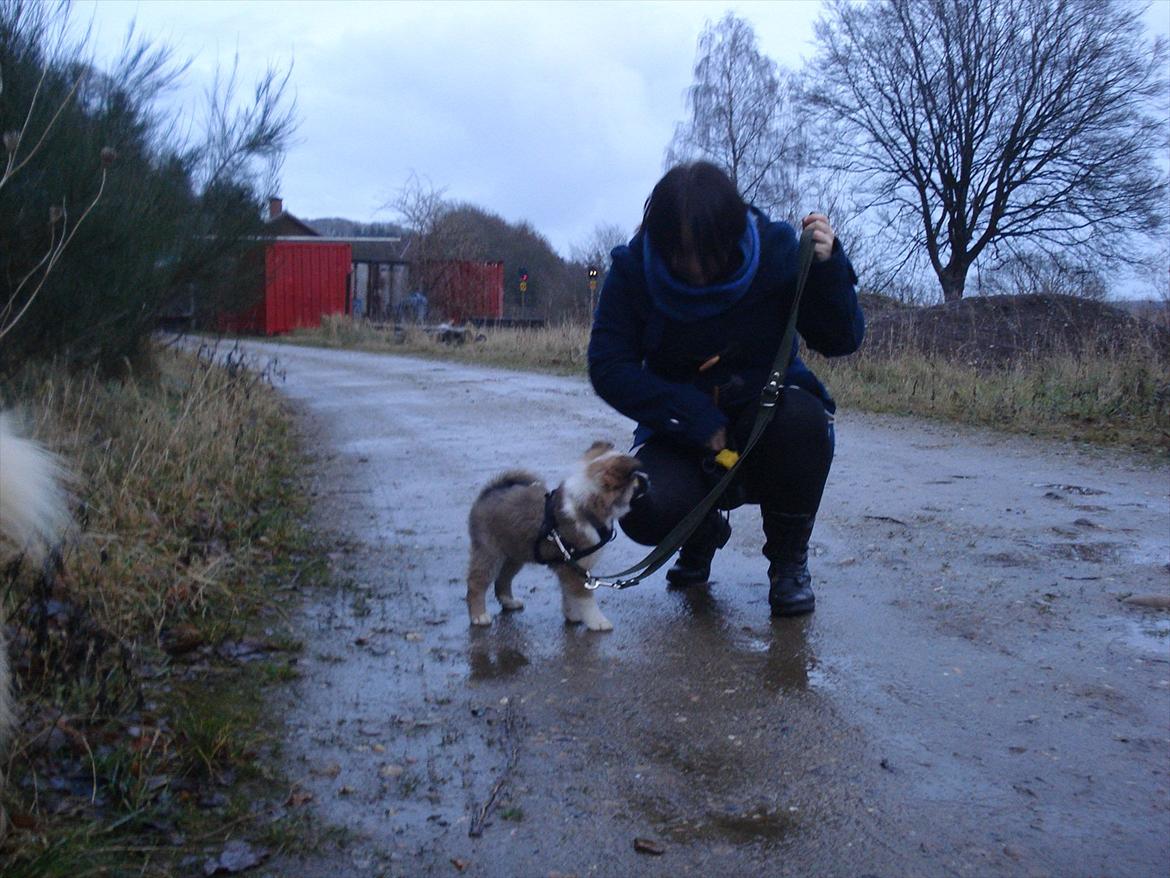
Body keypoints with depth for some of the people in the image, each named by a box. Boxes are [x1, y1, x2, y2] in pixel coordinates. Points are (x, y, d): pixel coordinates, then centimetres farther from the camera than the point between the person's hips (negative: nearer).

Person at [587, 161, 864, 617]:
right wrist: (696, 417, -25)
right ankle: (704, 536, 14)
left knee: (801, 416, -35)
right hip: (684, 434, 0)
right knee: (648, 511, -29)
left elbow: (841, 340, -10)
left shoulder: (777, 249, -13)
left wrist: (828, 265, -28)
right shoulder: (633, 269, -13)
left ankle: (790, 560, -6)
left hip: (766, 415, 0)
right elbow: (608, 368, -15)